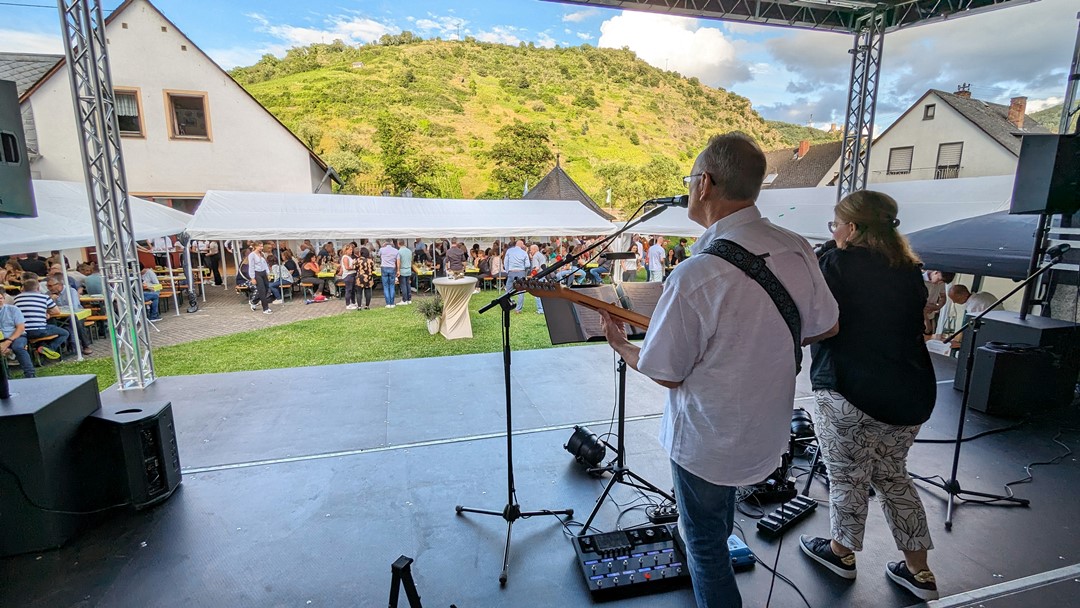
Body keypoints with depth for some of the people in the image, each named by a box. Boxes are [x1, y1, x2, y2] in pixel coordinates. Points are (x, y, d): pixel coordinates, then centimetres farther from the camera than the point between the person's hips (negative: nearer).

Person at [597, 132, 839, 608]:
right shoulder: (798, 250, -11)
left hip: (707, 441, -7)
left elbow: (666, 373, -21)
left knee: (705, 544, 18)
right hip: (768, 431, 8)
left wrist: (620, 346, -2)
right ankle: (718, 543, 62)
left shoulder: (695, 276, -32)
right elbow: (825, 328, 4)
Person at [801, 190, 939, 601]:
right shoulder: (910, 270, 8)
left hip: (849, 393, -7)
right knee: (892, 477, 22)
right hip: (911, 394, 7)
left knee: (848, 477, 12)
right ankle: (919, 572, 32)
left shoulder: (837, 263, -12)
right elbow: (912, 326, 19)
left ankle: (842, 552, 33)